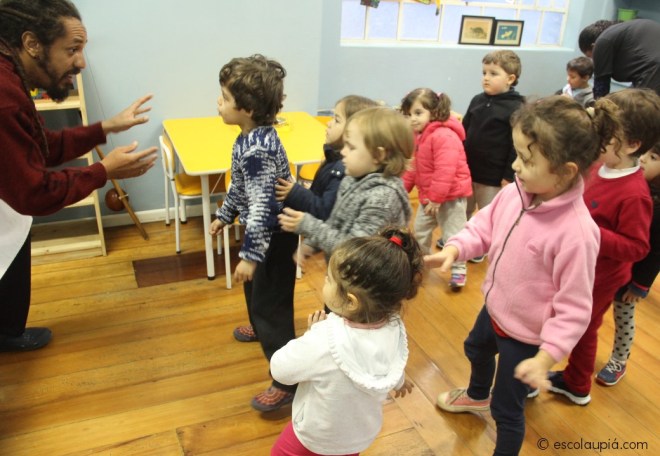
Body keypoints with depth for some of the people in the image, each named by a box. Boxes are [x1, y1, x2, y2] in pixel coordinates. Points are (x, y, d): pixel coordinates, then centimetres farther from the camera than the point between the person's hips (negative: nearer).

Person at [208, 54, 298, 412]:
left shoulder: (257, 149, -30)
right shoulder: (250, 138, 1)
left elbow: (262, 205, -31)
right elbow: (240, 185, 15)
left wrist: (250, 254, -29)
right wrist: (224, 215, 25)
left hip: (275, 235, -10)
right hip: (263, 229, 10)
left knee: (271, 302, -4)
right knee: (253, 286, 29)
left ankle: (287, 382, 6)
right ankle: (260, 328, 57)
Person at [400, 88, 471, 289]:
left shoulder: (444, 136, -26)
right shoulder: (417, 136, 6)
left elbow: (445, 171, -30)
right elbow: (413, 166, 13)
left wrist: (437, 198, -27)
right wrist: (403, 187, 9)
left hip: (451, 195, -9)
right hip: (428, 195, 9)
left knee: (453, 233, -1)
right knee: (420, 229, 18)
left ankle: (458, 270, 14)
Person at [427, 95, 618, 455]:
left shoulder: (576, 232, -35)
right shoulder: (513, 194, -16)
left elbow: (574, 308, -28)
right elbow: (485, 226, 2)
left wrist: (547, 356, -33)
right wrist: (455, 248, -15)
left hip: (525, 335, -8)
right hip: (494, 308, 8)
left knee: (506, 409, 12)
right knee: (476, 349, 38)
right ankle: (477, 396, 72)